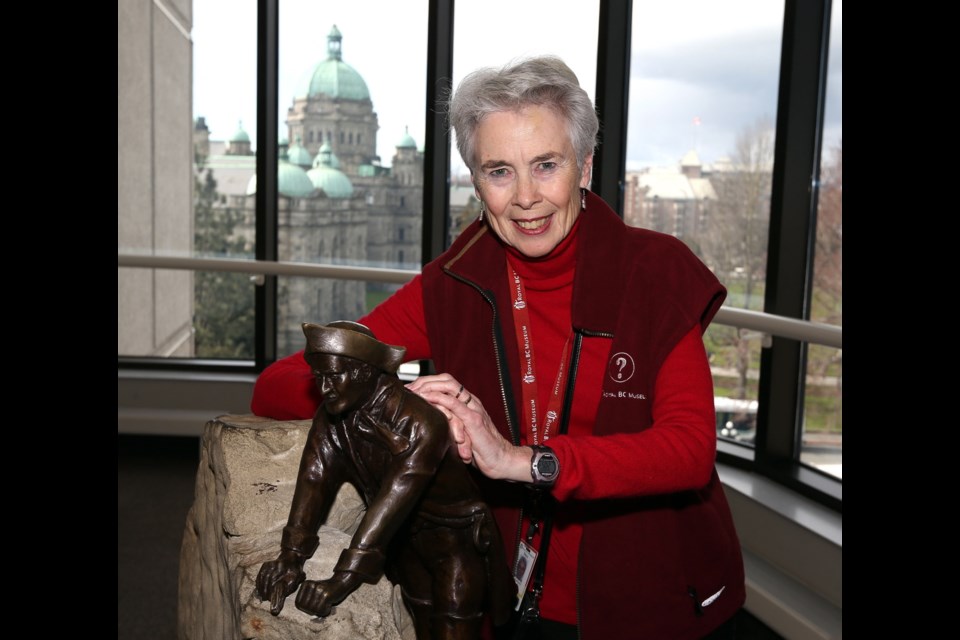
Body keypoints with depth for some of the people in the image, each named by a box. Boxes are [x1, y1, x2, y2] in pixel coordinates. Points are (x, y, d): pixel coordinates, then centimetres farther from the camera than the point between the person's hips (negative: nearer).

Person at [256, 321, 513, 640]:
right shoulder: (330, 417, -10)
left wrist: (343, 580, -39)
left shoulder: (421, 423, -30)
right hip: (407, 542, 6)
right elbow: (314, 481, -16)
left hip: (456, 540, -6)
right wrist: (291, 557, -27)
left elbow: (394, 499, -35)